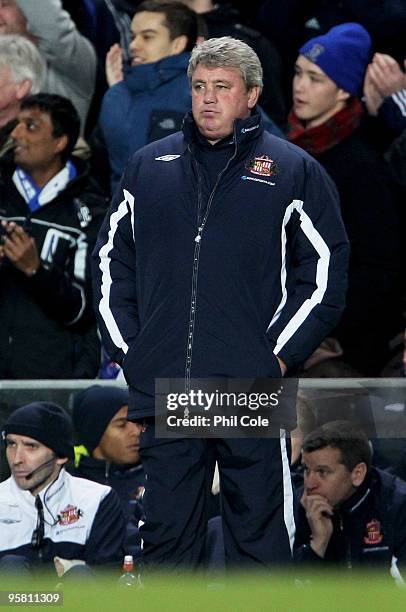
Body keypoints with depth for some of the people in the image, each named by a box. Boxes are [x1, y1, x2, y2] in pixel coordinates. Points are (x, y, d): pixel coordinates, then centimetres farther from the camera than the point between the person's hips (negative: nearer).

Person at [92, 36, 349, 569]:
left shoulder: (293, 172, 4)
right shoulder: (149, 166, 13)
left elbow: (325, 270, 2)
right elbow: (111, 259, 17)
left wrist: (279, 353, -6)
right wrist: (126, 349, 6)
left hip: (252, 393, -3)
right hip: (160, 390, 3)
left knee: (259, 541, 0)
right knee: (166, 535, 5)